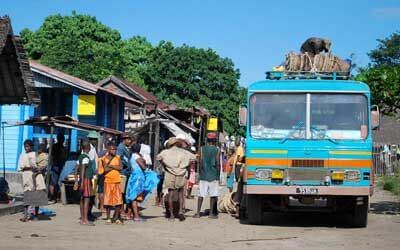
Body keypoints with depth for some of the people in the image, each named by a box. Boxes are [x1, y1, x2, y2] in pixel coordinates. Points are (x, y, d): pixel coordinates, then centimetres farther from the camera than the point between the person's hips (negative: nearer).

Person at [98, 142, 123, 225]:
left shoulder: (117, 158, 6)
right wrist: (115, 167, -9)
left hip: (117, 181, 2)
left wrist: (111, 165, -11)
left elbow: (120, 168, -7)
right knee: (108, 200, 1)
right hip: (108, 181, -2)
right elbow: (105, 169, -15)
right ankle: (108, 218, 8)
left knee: (118, 200, 1)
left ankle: (117, 218, 11)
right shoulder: (104, 159, -2)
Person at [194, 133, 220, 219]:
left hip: (203, 175, 1)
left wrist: (200, 173, 8)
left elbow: (200, 162, 0)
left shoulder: (202, 149, 3)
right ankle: (211, 213, 6)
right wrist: (218, 175, 4)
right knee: (213, 194, 5)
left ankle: (198, 213, -2)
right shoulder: (216, 150, -2)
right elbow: (217, 164, -4)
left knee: (201, 194, 2)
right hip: (213, 175, -1)